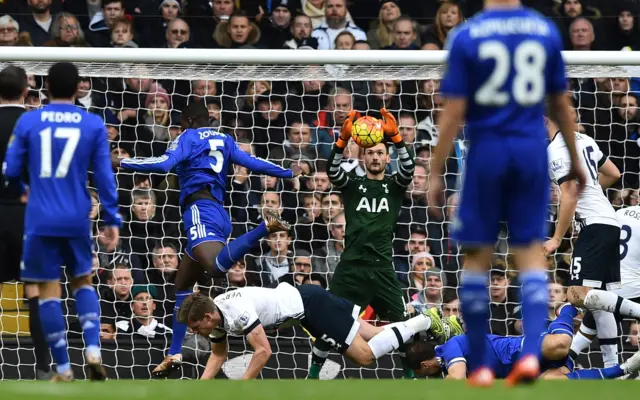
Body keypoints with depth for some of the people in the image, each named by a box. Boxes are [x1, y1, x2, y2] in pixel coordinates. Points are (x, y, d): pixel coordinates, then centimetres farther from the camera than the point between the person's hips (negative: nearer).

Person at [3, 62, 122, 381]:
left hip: (41, 220, -1)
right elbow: (104, 176, -1)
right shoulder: (93, 125, 0)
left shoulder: (27, 122, -2)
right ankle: (93, 350, 0)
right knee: (83, 281, 20)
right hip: (77, 220, 1)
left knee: (49, 290, 4)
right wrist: (112, 220, 5)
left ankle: (63, 370, 4)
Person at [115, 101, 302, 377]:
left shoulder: (188, 138, 6)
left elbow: (164, 164, -9)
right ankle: (174, 354, 15)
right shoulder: (223, 140, 24)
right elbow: (252, 163, 22)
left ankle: (265, 227, -46)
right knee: (182, 284, 17)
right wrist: (288, 173, 36)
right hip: (219, 215, 9)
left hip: (200, 210, -9)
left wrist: (122, 163, -5)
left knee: (217, 265, -37)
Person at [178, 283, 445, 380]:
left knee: (365, 355, -9)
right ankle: (425, 321, 24)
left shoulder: (237, 313, -32)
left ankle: (426, 323, 4)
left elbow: (263, 352, -35)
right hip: (302, 296, 8)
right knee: (375, 337, 14)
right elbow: (219, 355, 10)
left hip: (310, 305, -8)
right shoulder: (215, 316, -4)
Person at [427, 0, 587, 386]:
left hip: (486, 151, -2)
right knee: (531, 252, 6)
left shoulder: (465, 37, -7)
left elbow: (453, 112, -8)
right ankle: (531, 352, -12)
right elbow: (561, 103, 9)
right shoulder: (547, 32, 1)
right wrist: (574, 159, 20)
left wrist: (436, 173, -1)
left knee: (477, 256, 8)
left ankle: (479, 365, 11)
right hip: (532, 152, 2)